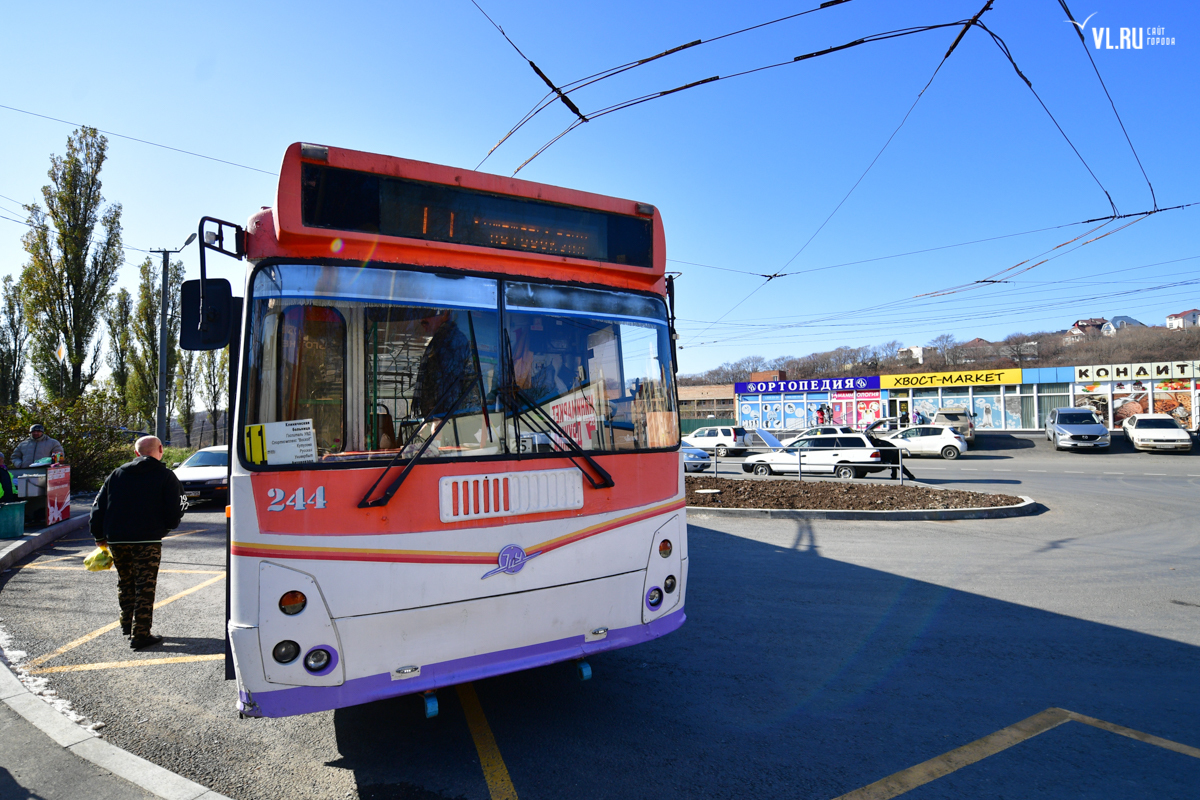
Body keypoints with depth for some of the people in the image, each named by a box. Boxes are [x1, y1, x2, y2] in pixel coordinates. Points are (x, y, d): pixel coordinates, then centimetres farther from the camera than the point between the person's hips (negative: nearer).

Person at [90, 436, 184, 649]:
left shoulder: (118, 473, 11)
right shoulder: (166, 476, -2)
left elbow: (99, 506, 11)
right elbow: (174, 513, -5)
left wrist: (100, 535, 20)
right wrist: (166, 526, 17)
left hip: (116, 539, 5)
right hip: (147, 539, -5)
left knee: (125, 582, 23)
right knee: (145, 587, -1)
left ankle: (127, 624, 35)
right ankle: (140, 634, -3)